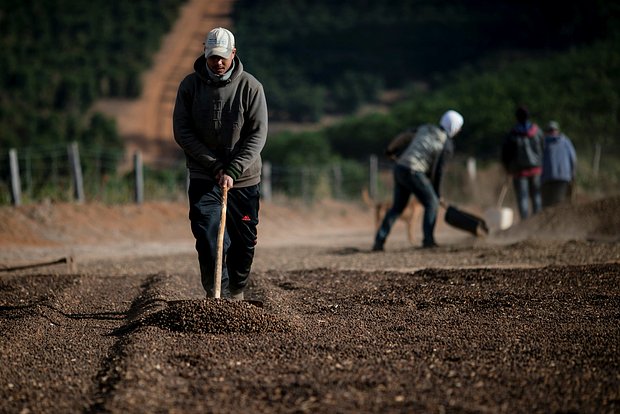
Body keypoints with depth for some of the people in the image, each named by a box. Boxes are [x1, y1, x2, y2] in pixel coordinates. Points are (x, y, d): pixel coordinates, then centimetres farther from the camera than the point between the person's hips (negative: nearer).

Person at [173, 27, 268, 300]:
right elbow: (182, 132, -4)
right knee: (207, 238, -16)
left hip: (244, 178, 1)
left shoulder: (250, 87, -5)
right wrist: (215, 166, -11)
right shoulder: (190, 85, -3)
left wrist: (232, 171, -19)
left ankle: (236, 293, 26)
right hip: (203, 177, -1)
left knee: (244, 243, 7)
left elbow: (257, 135, -8)